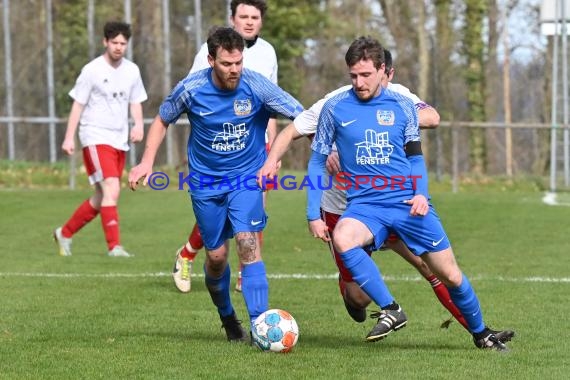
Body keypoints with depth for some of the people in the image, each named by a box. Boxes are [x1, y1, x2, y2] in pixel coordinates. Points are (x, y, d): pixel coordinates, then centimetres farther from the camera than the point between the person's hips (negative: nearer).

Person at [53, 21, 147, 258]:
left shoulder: (132, 71, 8)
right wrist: (69, 138, -7)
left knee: (102, 198, 12)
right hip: (96, 137, -6)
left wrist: (138, 125, -3)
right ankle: (114, 247, -20)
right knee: (112, 190, -20)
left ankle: (65, 234, 29)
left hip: (120, 140, 6)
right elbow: (78, 105, -3)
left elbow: (135, 102, 17)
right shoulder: (92, 70, -6)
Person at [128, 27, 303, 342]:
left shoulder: (256, 86, -17)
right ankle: (227, 316, 34)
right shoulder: (191, 89, -14)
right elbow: (162, 121, 5)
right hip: (206, 182, 1)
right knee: (216, 255, 6)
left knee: (248, 243, -20)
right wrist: (147, 162, -5)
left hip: (246, 177, -1)